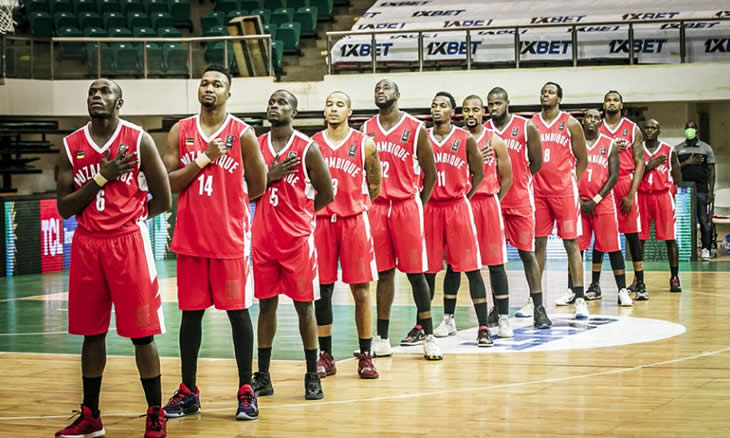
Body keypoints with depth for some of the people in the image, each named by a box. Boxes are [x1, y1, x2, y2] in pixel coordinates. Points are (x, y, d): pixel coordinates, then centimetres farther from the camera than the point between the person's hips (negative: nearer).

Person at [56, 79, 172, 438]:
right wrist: (102, 177, -10)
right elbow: (64, 208, 0)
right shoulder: (71, 146, 5)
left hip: (129, 241, -3)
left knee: (141, 333, -1)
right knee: (91, 332, 10)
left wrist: (128, 218, 6)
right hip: (86, 245, 3)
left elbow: (163, 200, 0)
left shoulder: (138, 141, -4)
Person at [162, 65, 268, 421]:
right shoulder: (180, 132, 4)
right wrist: (203, 159, -13)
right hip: (190, 236, 2)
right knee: (190, 312, 8)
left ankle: (246, 391, 8)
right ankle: (188, 392, 16)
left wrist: (226, 204, 9)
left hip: (230, 238, -2)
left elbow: (258, 187, 3)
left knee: (237, 310, 1)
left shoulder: (242, 134, -3)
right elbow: (168, 182, -3)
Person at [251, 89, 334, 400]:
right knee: (266, 304, 7)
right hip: (264, 237, 3)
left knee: (304, 304, 2)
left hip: (298, 237, -3)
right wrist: (269, 176, -9)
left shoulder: (307, 148, -4)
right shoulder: (256, 146, 6)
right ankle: (263, 377, 13)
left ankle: (312, 377, 10)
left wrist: (300, 212, 4)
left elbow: (326, 193, 1)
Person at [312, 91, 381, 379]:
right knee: (322, 290, 4)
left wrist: (357, 206, 5)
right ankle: (325, 357, 12)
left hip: (354, 220, -1)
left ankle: (365, 357, 7)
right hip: (321, 221, 1)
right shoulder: (312, 145, 4)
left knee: (360, 290, 0)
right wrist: (314, 205, 2)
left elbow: (374, 185, 8)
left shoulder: (364, 144, 0)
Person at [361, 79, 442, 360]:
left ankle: (428, 336, 4)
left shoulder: (415, 128, -1)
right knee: (384, 272, 5)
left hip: (406, 205, -3)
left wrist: (420, 205, 1)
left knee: (414, 271, -2)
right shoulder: (366, 129, 9)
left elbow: (430, 171, 4)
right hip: (376, 207, 3)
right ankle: (382, 339, 9)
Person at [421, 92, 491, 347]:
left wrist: (465, 198, 0)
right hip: (430, 208, 3)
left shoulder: (465, 139, -1)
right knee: (428, 268, 8)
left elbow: (478, 173, 6)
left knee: (470, 267, -5)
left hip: (457, 206, -3)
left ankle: (483, 328, -4)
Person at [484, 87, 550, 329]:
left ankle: (538, 308, 2)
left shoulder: (527, 128, -3)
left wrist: (517, 182, 8)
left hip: (520, 200, -2)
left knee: (527, 252, -1)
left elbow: (536, 163, 4)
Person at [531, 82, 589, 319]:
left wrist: (573, 184, 0)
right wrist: (529, 183, 4)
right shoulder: (531, 124, 7)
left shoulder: (570, 124, 1)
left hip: (564, 191, -3)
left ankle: (579, 299, -6)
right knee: (539, 243, 6)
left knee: (571, 243, -5)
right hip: (538, 191, 3)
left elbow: (582, 159, 5)